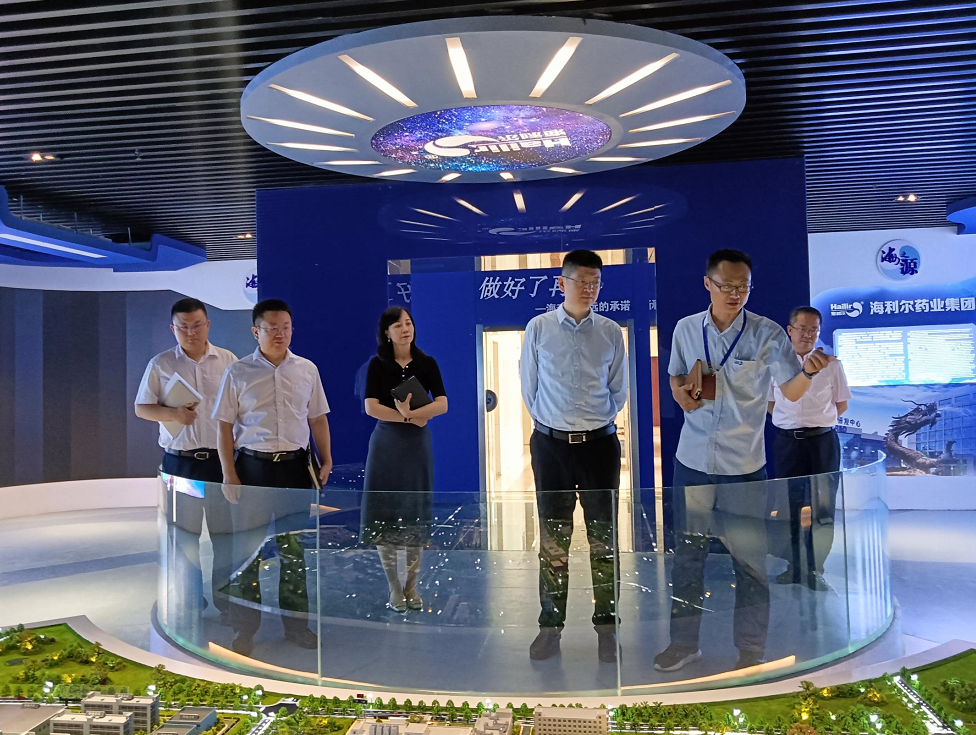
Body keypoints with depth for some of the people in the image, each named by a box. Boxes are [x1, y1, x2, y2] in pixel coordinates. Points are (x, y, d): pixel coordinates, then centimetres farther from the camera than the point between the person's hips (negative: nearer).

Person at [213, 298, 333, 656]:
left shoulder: (307, 370, 5)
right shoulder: (238, 373, -2)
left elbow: (318, 418, 11)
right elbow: (225, 426, -2)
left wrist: (326, 461, 3)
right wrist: (229, 474, -8)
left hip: (295, 465, 2)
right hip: (252, 465, -2)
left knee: (294, 548, 12)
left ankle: (296, 624, 26)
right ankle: (244, 629, 20)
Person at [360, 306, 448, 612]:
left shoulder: (427, 363, 2)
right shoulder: (377, 364, 0)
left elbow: (442, 404, -8)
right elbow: (371, 407, -10)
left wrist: (409, 413, -21)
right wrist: (410, 418, -13)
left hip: (417, 444, 1)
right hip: (386, 444, -1)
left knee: (416, 514, 5)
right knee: (384, 514, 0)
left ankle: (411, 584, 18)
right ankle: (394, 586, 13)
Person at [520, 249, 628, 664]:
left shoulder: (611, 332, 1)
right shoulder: (539, 328, -2)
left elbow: (618, 391, 11)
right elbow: (529, 387, 6)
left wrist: (595, 425, 11)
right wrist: (553, 425, 9)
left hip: (599, 442, 1)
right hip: (550, 443, 0)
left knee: (603, 537, 7)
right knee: (553, 538, 8)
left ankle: (606, 625, 20)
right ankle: (550, 625, 19)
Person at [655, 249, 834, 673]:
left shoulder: (767, 334, -7)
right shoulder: (686, 329, 1)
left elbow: (791, 391, -8)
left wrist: (808, 371, -29)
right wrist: (680, 391, -8)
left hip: (744, 465, -3)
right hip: (692, 460, 3)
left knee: (750, 562, 7)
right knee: (686, 555, 13)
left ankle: (751, 650, 27)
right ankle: (684, 642, 31)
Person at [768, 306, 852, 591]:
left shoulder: (831, 365, 0)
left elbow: (841, 403, 9)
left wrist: (818, 422, 4)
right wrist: (791, 423, 6)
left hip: (822, 441, -1)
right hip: (787, 442, 1)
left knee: (823, 507, 2)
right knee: (791, 506, 9)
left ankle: (815, 570, 13)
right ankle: (795, 565, 22)